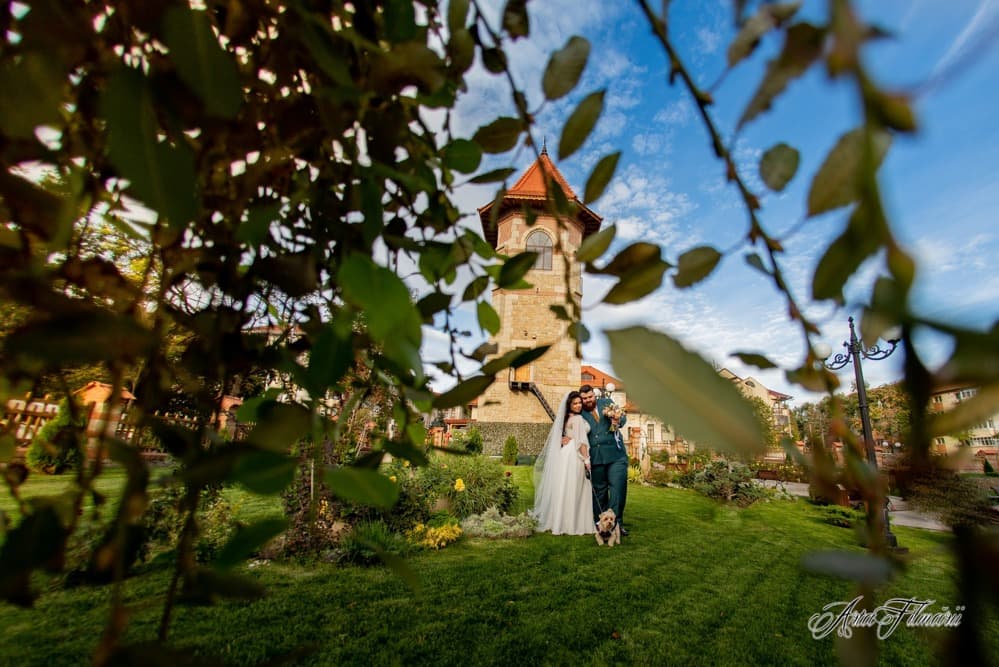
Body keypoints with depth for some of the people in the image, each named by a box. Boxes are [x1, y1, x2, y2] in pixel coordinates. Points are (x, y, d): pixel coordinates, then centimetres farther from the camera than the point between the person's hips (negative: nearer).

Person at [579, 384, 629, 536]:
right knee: (599, 490, 4)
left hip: (616, 454, 1)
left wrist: (618, 421, -15)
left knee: (618, 487, -3)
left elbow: (623, 417, 8)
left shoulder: (607, 402, 9)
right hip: (596, 457, -1)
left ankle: (616, 522, 6)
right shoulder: (580, 413, 3)